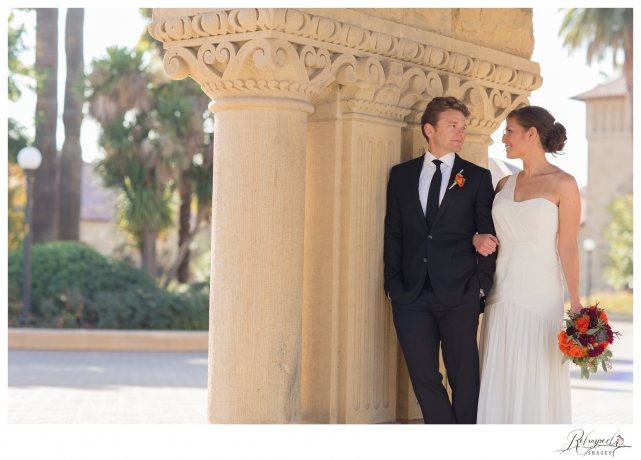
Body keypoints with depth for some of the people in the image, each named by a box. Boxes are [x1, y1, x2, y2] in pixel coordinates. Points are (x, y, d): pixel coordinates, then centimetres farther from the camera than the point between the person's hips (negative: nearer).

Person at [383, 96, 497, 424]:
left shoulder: (477, 178, 5)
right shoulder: (401, 175, 11)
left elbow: (489, 237, 3)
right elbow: (393, 233, 10)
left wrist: (482, 284, -4)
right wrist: (393, 283, 1)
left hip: (459, 297, -2)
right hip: (411, 296, 2)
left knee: (464, 378, 2)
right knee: (424, 378, 5)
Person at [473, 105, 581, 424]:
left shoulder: (562, 184, -4)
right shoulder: (504, 185, 12)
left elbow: (567, 247, -7)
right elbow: (486, 228, 25)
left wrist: (575, 303, -13)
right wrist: (478, 239, 1)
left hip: (540, 298, -5)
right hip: (501, 296, 6)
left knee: (535, 386, -3)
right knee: (498, 388, 5)